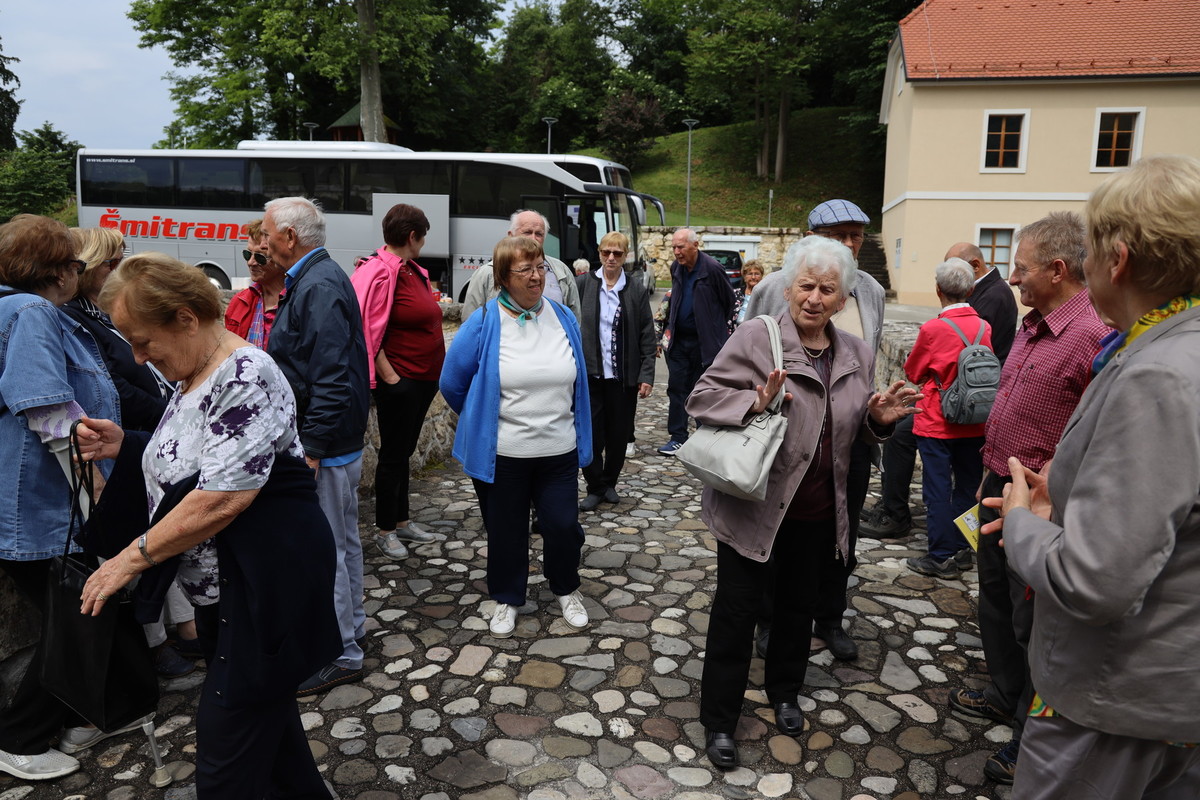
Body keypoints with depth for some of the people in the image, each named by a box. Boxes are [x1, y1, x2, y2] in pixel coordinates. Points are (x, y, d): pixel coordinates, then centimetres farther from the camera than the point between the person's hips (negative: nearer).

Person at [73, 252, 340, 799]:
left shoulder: (244, 376, -21)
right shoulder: (195, 375, 9)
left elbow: (223, 497, -26)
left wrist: (132, 557, -16)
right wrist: (125, 446, 3)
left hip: (266, 583, -10)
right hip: (220, 583, 10)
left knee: (229, 739, 0)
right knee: (264, 709, 23)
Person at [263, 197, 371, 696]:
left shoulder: (318, 288, -20)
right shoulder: (319, 278, 13)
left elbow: (330, 378, -27)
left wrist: (312, 447, -23)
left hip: (324, 446, -11)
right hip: (337, 439, 11)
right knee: (342, 539, 21)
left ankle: (339, 655, 13)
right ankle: (349, 626, 37)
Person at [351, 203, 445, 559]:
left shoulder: (412, 270, 11)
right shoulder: (380, 274, -16)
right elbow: (369, 332, -19)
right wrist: (389, 377, -19)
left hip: (424, 379, 9)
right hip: (400, 381, -9)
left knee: (405, 451, 17)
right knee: (393, 455, 3)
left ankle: (402, 522, 30)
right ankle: (385, 531, 17)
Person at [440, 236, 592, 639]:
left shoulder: (564, 318, 1)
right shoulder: (484, 323, -10)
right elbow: (452, 383, 0)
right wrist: (482, 421, 11)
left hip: (559, 452, 3)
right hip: (501, 454, -2)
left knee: (564, 526, 9)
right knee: (506, 531, 13)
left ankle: (566, 589, 37)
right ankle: (506, 598, 36)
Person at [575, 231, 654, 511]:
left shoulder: (637, 290, 2)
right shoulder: (583, 284, 2)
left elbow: (647, 337, 3)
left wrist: (646, 375, -3)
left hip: (623, 376, 1)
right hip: (589, 373, -1)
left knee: (618, 435, 10)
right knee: (590, 434, 1)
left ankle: (609, 483, 29)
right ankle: (595, 488, 17)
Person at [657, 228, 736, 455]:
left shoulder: (712, 269, -14)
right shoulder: (676, 268, 6)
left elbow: (729, 300, -4)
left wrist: (719, 329, 6)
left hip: (705, 341, -5)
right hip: (679, 340, 6)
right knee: (676, 388, 4)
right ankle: (678, 437, 10)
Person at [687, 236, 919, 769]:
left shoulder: (857, 355, 5)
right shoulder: (756, 337, -12)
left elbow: (858, 431, 15)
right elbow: (702, 397, -14)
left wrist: (880, 418, -7)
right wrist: (756, 401, -30)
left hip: (818, 512, 5)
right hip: (755, 505, -5)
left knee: (799, 605, 21)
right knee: (737, 608, 6)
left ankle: (784, 693, 45)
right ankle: (718, 721, 23)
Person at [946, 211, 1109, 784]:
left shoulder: (1095, 338, -22)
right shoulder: (1031, 326, 7)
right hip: (999, 488, 9)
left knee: (1032, 624, 6)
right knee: (995, 599, 23)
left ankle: (1032, 742, 26)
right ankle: (1005, 694, 45)